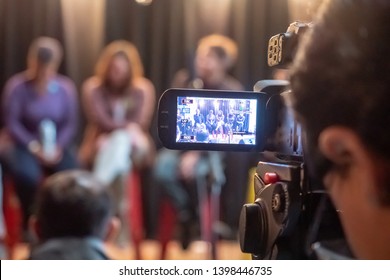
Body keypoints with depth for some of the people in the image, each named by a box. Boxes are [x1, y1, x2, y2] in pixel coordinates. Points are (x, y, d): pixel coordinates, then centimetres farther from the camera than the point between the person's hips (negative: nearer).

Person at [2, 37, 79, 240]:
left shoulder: (66, 87, -3)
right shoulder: (17, 86, -11)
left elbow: (71, 124, 0)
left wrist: (58, 147, -15)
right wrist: (34, 147, -19)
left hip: (57, 147, 2)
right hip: (25, 146, -2)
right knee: (27, 174, -33)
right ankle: (29, 225, -5)